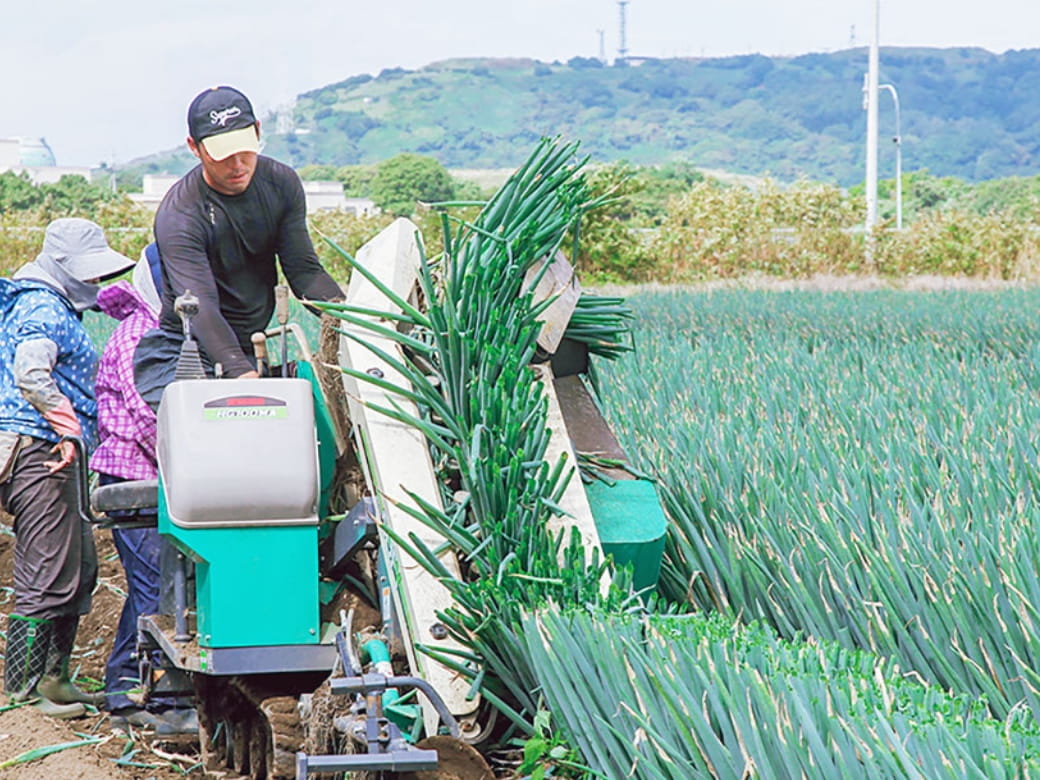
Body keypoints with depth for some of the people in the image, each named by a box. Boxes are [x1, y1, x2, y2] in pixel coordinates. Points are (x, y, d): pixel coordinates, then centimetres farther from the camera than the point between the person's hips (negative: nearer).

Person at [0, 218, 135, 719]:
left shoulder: (52, 306, 22)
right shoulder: (44, 309, -12)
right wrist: (68, 425, -29)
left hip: (47, 454, 11)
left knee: (79, 569, 15)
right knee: (48, 575, -7)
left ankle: (53, 678, 23)